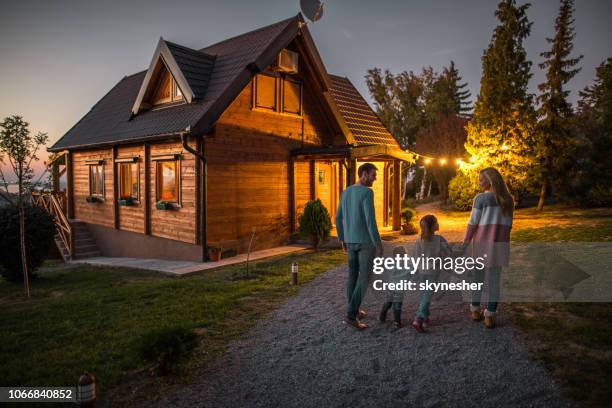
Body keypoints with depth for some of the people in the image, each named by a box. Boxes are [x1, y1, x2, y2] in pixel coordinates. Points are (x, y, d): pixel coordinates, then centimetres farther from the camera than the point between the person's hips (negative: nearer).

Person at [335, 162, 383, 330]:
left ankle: (354, 312, 25)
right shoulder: (367, 192, -17)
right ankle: (351, 315, -4)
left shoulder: (346, 192, 8)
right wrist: (379, 245, -17)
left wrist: (342, 240, 20)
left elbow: (338, 218, 10)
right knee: (364, 277, -1)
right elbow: (370, 220, -23)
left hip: (351, 240, 8)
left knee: (353, 275, 16)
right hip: (367, 241, -7)